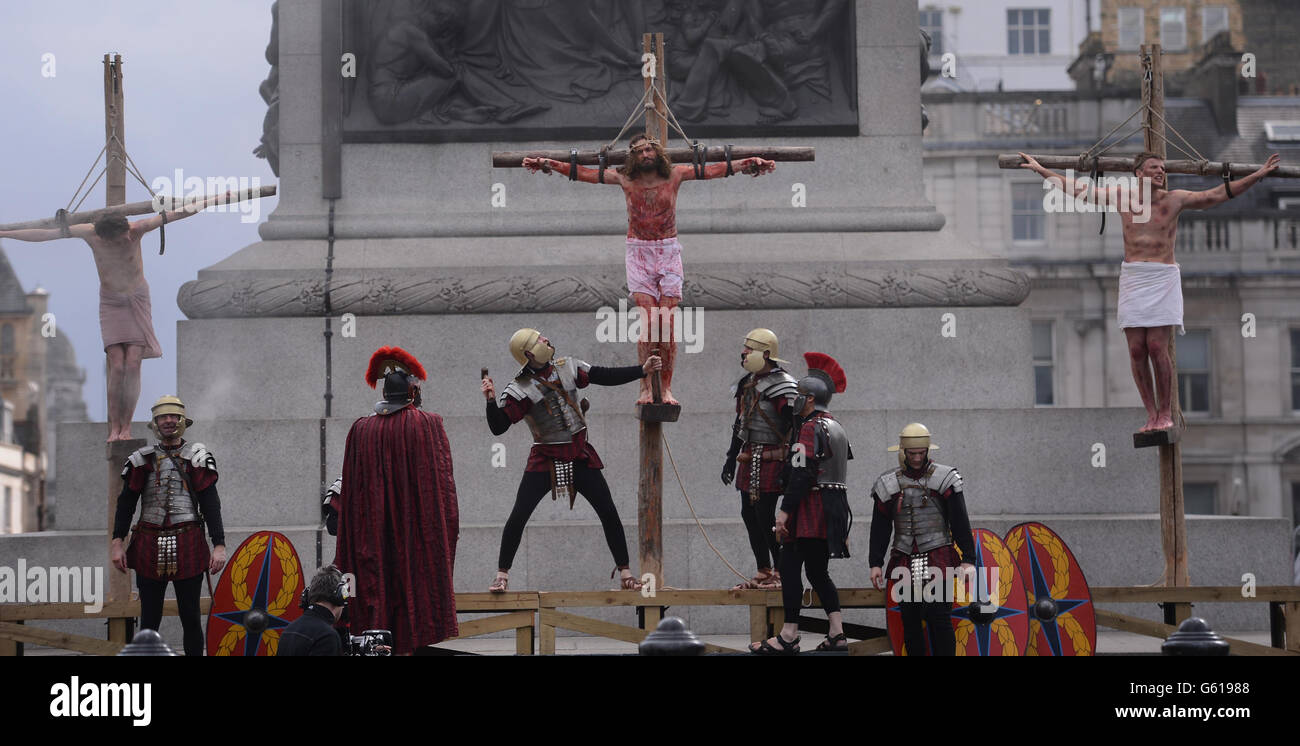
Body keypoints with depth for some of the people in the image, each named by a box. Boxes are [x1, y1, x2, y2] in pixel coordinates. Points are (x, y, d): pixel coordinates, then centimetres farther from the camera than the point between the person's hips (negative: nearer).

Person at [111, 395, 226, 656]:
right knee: (149, 619, 5)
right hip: (149, 549, 1)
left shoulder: (196, 457, 4)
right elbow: (126, 503, 7)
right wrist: (117, 542, -4)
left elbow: (211, 504, -2)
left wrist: (219, 545, -11)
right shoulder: (143, 459, 8)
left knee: (191, 619, 3)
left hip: (188, 550, -1)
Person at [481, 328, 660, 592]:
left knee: (609, 512, 1)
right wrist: (491, 400, -33)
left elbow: (606, 377, 5)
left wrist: (643, 370, -1)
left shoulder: (567, 368, 0)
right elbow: (498, 427, -17)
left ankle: (624, 571, 12)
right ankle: (502, 575, 2)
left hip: (580, 455, 4)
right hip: (545, 459, -4)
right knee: (518, 516, -11)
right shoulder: (519, 389, -13)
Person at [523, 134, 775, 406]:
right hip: (639, 253, 0)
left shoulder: (675, 175, 2)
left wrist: (746, 164, -7)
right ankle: (645, 387, -6)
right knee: (648, 323, -10)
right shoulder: (625, 178, 3)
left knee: (666, 324, -6)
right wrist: (549, 165, 0)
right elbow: (583, 173, 5)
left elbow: (713, 170, 1)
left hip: (669, 253, 0)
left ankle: (666, 388, -1)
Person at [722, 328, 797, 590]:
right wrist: (732, 458, 22)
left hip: (771, 459, -9)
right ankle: (763, 572, 17)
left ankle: (782, 573, -3)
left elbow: (793, 428, -16)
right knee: (749, 514, 9)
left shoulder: (781, 386, -13)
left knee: (765, 516, -11)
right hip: (750, 458, 9)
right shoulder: (747, 383, 14)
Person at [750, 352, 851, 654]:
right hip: (835, 508, 10)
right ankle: (837, 634, 9)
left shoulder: (811, 428, -14)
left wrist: (785, 511, -21)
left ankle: (789, 637, -11)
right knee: (818, 572, 14)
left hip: (811, 509, -10)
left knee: (790, 567, -8)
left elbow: (802, 474, -21)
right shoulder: (838, 428, 17)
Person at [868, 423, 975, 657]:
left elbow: (960, 523, 0)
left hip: (938, 559, -3)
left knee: (939, 617, -10)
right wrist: (875, 564, 6)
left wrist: (968, 560, -6)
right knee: (909, 620, 4)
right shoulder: (888, 485, 8)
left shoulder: (944, 480, 1)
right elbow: (879, 528, 11)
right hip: (904, 562, 3)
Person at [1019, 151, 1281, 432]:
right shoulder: (1121, 196, 8)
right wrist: (1041, 170, 13)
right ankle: (1151, 414, 7)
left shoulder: (1175, 199, 3)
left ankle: (1165, 412, 2)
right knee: (1136, 350, -2)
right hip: (1132, 278, 2)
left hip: (1163, 279, -2)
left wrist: (1257, 175, -4)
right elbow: (1077, 189, 14)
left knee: (1157, 347, -10)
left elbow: (1219, 194, 2)